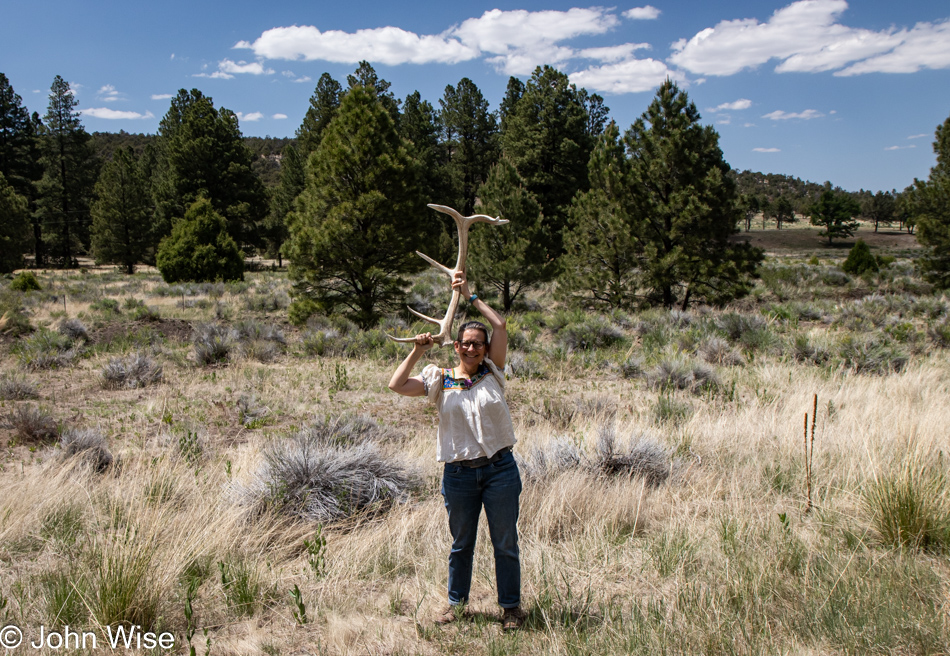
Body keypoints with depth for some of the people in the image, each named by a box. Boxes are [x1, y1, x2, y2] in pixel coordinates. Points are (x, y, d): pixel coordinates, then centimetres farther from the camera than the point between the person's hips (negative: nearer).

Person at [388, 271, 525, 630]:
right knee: (461, 543, 16)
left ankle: (511, 606, 23)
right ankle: (456, 602, 33)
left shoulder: (492, 373, 3)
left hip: (499, 469, 0)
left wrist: (470, 295, 0)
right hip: (459, 473, 0)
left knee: (505, 543, 8)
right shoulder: (440, 380, 3)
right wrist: (416, 352, -7)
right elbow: (396, 385, -8)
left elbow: (500, 325, -3)